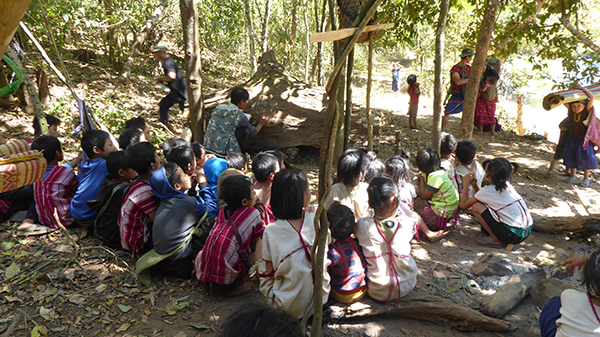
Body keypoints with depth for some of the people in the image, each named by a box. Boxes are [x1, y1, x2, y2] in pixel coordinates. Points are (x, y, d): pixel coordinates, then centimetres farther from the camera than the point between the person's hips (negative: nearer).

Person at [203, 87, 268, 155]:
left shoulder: (217, 108, 10)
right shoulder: (240, 116, -8)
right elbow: (253, 132, 9)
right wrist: (260, 124, 30)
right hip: (223, 152, -7)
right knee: (245, 130, -2)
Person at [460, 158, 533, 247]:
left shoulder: (487, 190, -10)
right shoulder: (509, 186, 10)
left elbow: (463, 205, 2)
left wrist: (467, 183, 9)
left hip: (513, 235, -8)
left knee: (476, 206, -4)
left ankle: (496, 239, 2)